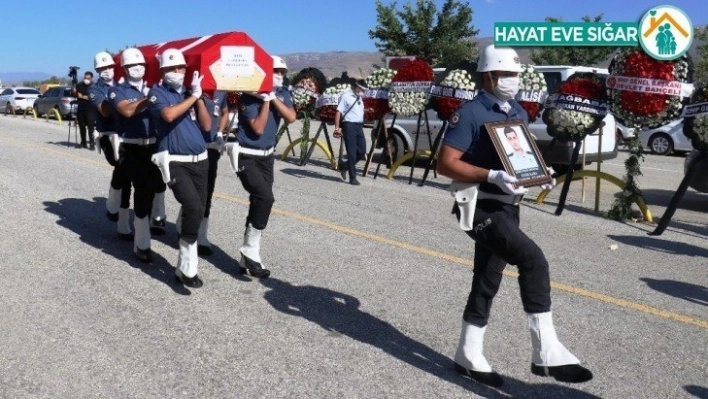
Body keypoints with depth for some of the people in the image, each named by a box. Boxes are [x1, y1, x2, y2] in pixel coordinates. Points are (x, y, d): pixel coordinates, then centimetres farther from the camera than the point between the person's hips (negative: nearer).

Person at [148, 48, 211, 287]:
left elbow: (207, 126, 5)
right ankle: (188, 267, -11)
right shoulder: (158, 93, -1)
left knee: (197, 210, 9)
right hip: (175, 162, -6)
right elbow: (168, 115, -22)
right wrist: (193, 96, -15)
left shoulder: (190, 93, 13)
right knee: (193, 207, -22)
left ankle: (183, 267, 24)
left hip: (200, 160, 6)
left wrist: (199, 97, -5)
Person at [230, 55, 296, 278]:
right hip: (246, 156, -7)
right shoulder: (250, 97, -16)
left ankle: (247, 257, 18)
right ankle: (250, 251, -7)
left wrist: (274, 98, -19)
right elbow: (258, 129, -22)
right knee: (265, 198, -22)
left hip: (266, 156, 7)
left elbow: (291, 118, -12)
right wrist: (265, 101, -21)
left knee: (258, 202, 8)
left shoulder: (282, 93, 3)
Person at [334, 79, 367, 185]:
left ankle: (344, 167, 23)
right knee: (352, 152, -6)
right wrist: (337, 128, -18)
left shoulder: (359, 98, 19)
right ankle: (352, 177, -1)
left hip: (359, 126, 8)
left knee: (362, 151, 3)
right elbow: (338, 112, -11)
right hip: (349, 125, -8)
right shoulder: (346, 96, -6)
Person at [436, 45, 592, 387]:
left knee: (488, 281, 14)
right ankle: (546, 352, -17)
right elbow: (445, 164, -17)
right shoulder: (471, 114, -12)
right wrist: (492, 175, -27)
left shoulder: (519, 113, 13)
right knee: (533, 260, -24)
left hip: (507, 208, 9)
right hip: (481, 207, -9)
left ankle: (468, 356, 27)